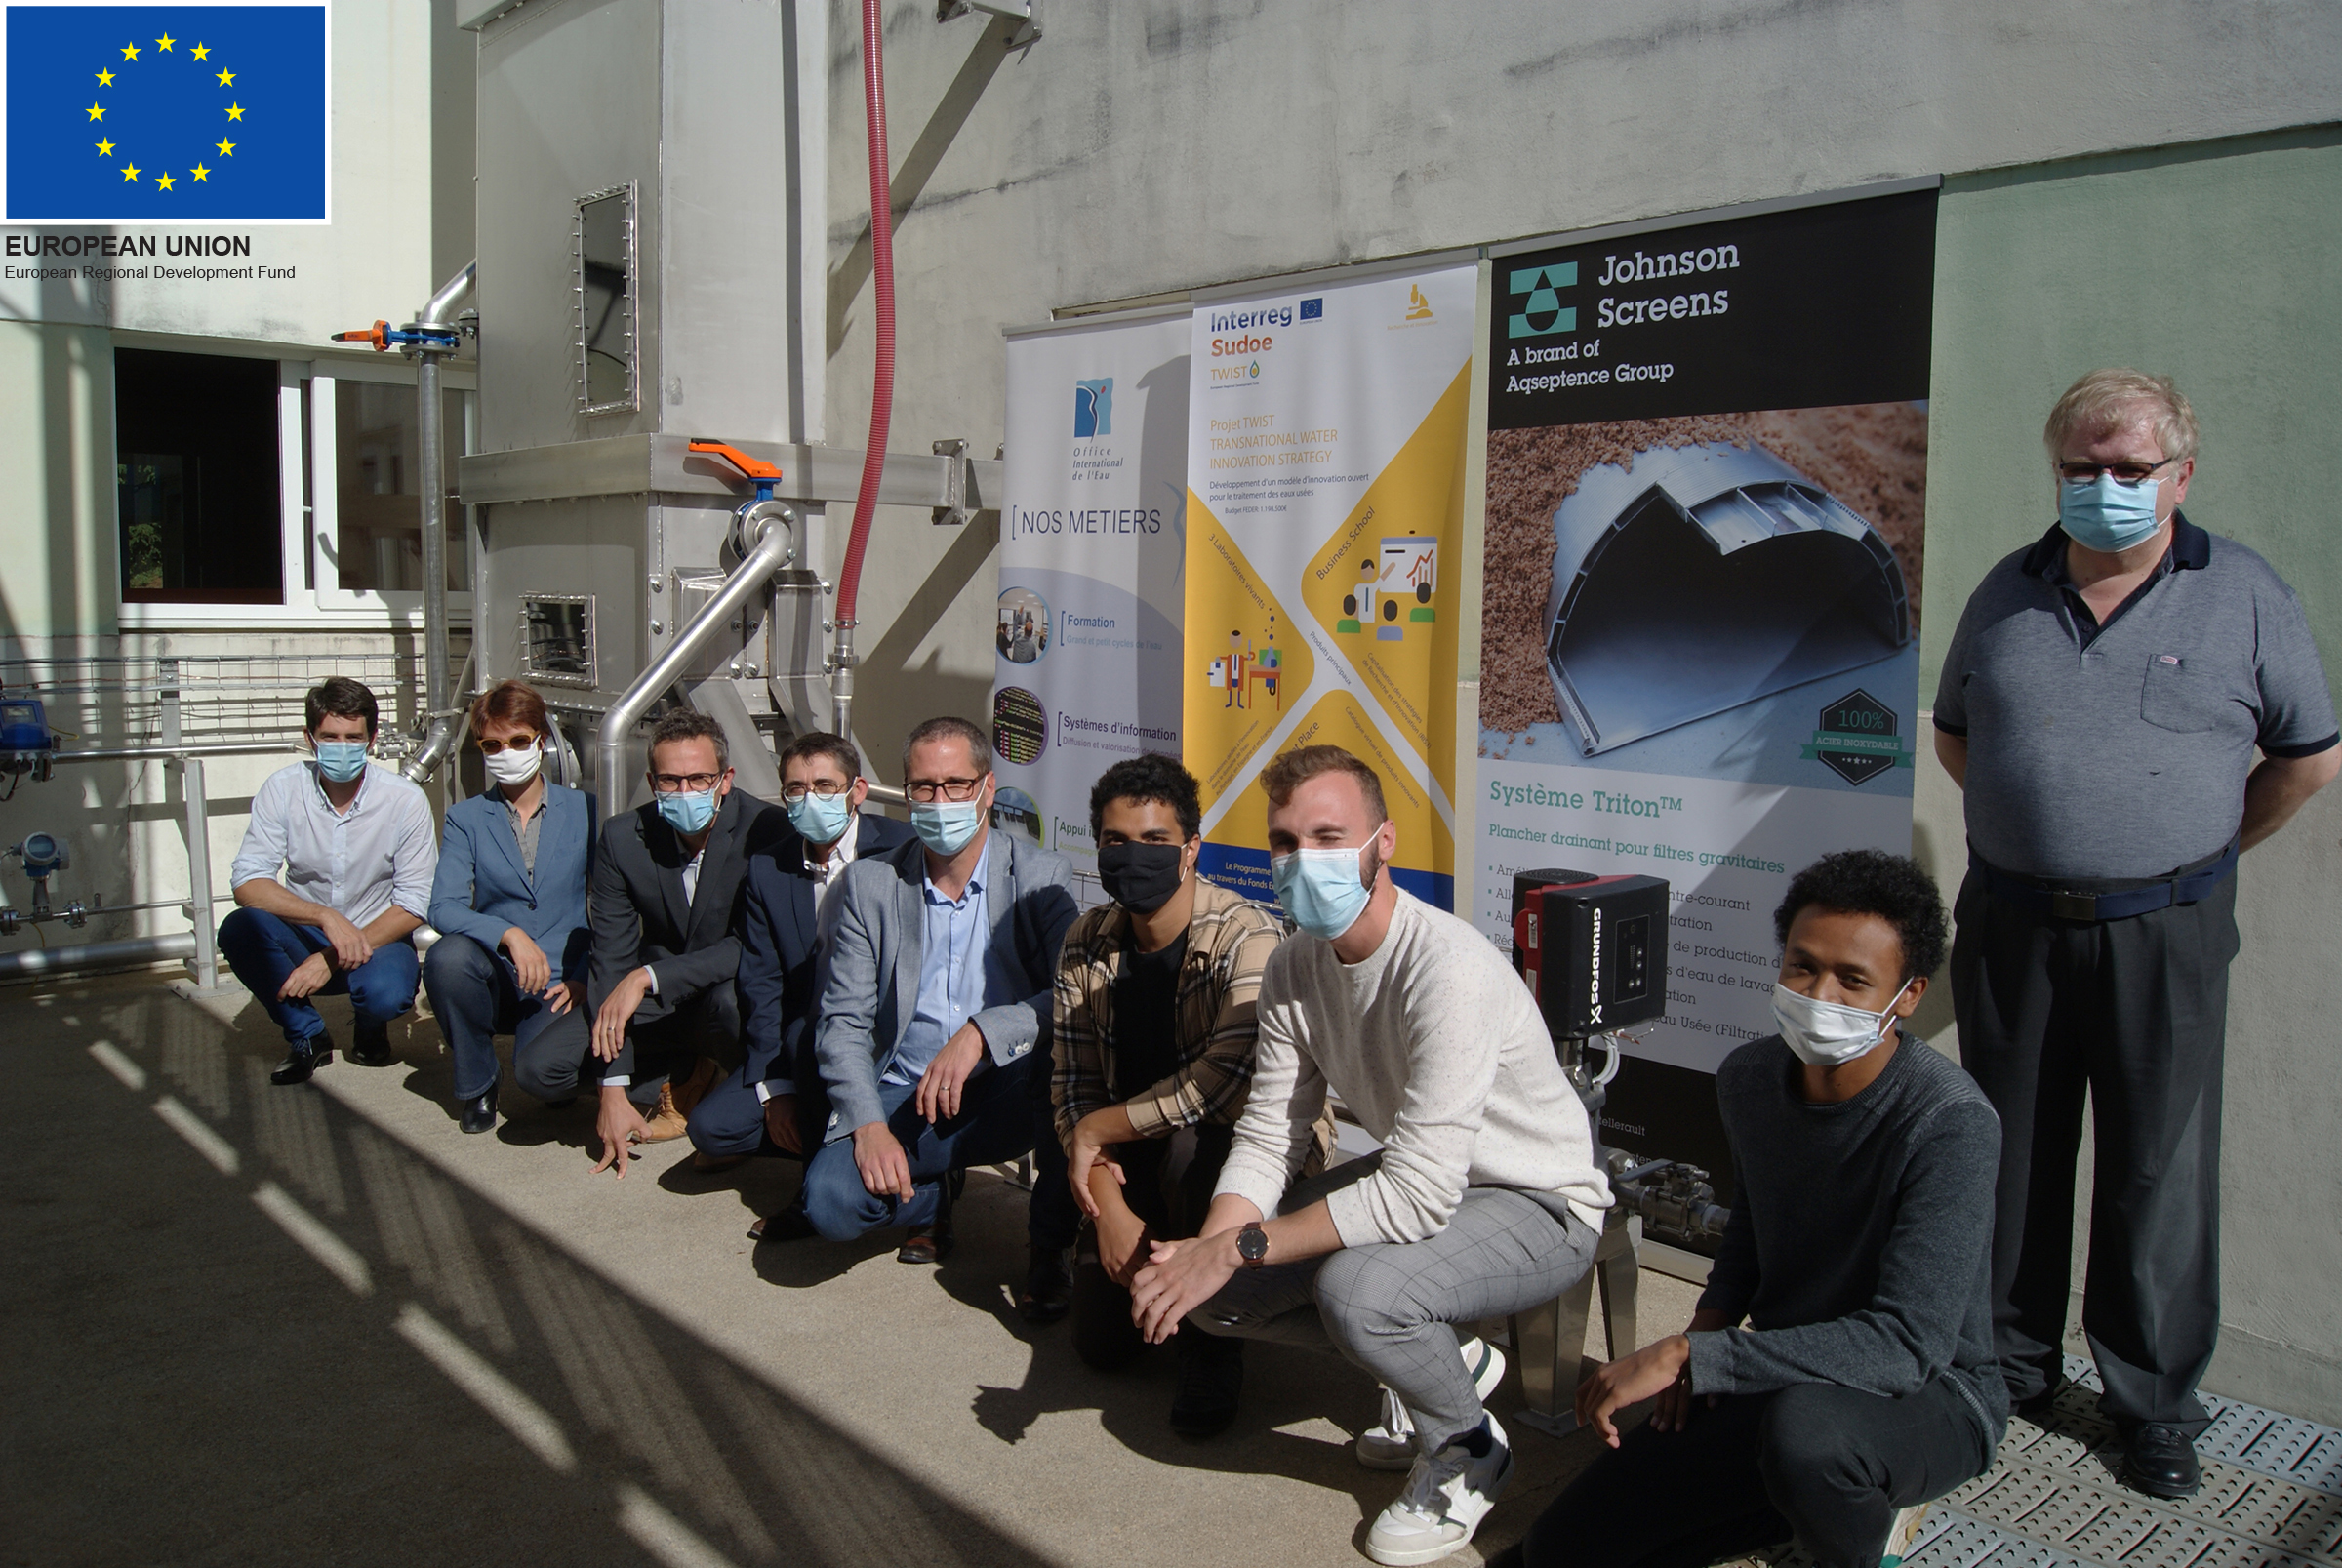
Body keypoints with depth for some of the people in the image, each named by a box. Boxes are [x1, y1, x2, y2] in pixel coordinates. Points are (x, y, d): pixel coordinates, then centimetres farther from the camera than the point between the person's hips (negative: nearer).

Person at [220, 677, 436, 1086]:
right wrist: (327, 918, -32)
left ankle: (369, 1030, 7)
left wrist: (333, 959, -21)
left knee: (385, 994, -34)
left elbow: (412, 907, -12)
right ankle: (307, 1037, -3)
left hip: (377, 937, -2)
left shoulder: (405, 800, -14)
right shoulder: (282, 789, -10)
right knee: (240, 928, -29)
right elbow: (247, 882, -17)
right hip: (304, 936, 2)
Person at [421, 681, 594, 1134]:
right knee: (446, 957, -32)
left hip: (562, 985, -2)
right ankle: (476, 1083, -5)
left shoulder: (585, 811, 6)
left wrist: (586, 976, -10)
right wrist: (509, 934, -24)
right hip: (496, 981, 3)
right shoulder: (466, 818, 7)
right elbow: (443, 907, -7)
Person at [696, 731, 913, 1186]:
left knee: (807, 1035, -33)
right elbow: (761, 984, 3)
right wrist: (775, 1089, -4)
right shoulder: (767, 869, 4)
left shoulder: (900, 851, -9)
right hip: (799, 1043, 5)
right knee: (711, 1126, -13)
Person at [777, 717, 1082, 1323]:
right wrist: (867, 1125, -15)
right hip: (903, 1100, 2)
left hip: (1010, 1095, -1)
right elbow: (842, 1020, 0)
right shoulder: (870, 883, 2)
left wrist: (981, 1034, -31)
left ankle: (1051, 1246, -10)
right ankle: (929, 1197, 12)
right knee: (831, 1203, -25)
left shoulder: (1042, 877, -4)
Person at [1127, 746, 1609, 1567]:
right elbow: (1267, 1137, -5)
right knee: (1211, 1289, -2)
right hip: (1414, 1178, 8)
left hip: (1540, 1205, -7)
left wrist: (1240, 1248, -29)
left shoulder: (1450, 969, -32)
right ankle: (1434, 1362, 16)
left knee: (1355, 1287, -34)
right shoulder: (1295, 966, -7)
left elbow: (1419, 1196, -35)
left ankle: (1467, 1449, -1)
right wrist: (1208, 1248, -24)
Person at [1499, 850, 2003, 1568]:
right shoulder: (1748, 1078, -5)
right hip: (1785, 1376, 6)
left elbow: (1908, 1344, -32)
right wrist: (1711, 1325, -3)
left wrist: (1687, 1355, -32)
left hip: (1931, 1393, -6)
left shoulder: (1951, 1125, -26)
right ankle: (1843, 1493, 15)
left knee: (1803, 1428, -42)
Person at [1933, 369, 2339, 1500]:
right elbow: (1954, 735, 18)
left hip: (2163, 932, -2)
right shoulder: (2008, 593, 7)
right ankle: (2011, 1366, 27)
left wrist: (2207, 849, 6)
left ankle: (2154, 1405, 19)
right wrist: (2035, 830, 10)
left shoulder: (2242, 595, 0)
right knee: (2010, 1161, 11)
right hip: (2010, 926, 3)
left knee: (2159, 1173, 4)